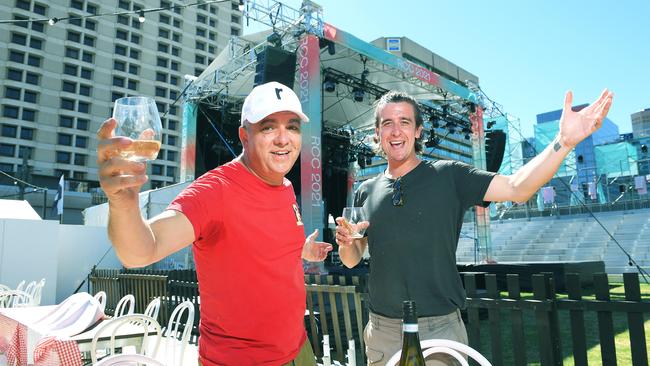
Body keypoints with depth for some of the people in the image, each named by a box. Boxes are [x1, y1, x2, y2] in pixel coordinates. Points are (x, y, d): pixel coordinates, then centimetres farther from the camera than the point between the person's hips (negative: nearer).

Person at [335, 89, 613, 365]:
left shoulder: (449, 176, -3)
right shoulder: (366, 192, 5)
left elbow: (517, 188, -15)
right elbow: (351, 260, 9)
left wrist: (564, 140, -27)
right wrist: (346, 241, -12)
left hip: (439, 329, -2)